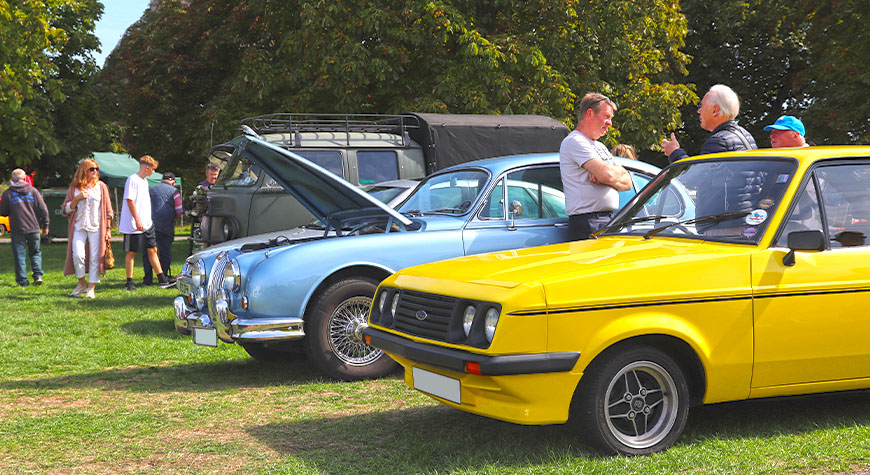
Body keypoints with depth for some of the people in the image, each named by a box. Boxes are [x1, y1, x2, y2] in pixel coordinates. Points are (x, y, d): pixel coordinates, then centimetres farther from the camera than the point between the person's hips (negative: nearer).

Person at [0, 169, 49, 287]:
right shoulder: (33, 191, 3)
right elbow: (43, 209, 1)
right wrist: (45, 226, 8)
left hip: (17, 229, -2)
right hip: (34, 228, 2)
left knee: (20, 255, 4)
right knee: (35, 253, 15)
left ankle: (22, 281, 3)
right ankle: (38, 276, 2)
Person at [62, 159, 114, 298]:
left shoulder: (101, 186, 6)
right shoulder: (74, 188, 8)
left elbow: (108, 210, 8)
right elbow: (65, 210, 8)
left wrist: (108, 228, 2)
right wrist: (77, 198, -8)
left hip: (96, 227, 0)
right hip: (79, 227, 0)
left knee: (95, 258, -2)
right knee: (78, 255, -13)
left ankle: (91, 289, 8)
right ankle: (82, 283, 9)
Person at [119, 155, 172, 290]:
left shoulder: (144, 181, 15)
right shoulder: (132, 179, -11)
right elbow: (130, 201, -17)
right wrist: (137, 221, -21)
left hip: (147, 224, 8)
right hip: (133, 225, -8)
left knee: (152, 250, 7)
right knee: (131, 252, 1)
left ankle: (162, 279, 9)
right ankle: (129, 282, 7)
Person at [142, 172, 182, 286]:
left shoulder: (150, 190, 14)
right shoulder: (174, 192, 3)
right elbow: (179, 211, -3)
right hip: (166, 226, -2)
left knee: (148, 253, 7)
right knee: (165, 253, 6)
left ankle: (148, 278, 4)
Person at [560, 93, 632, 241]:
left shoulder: (600, 146, 25)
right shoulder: (574, 141, -6)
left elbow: (628, 183, 16)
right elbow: (608, 175, -17)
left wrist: (603, 179, -4)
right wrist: (619, 170, 6)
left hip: (609, 221, 9)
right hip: (588, 223, -9)